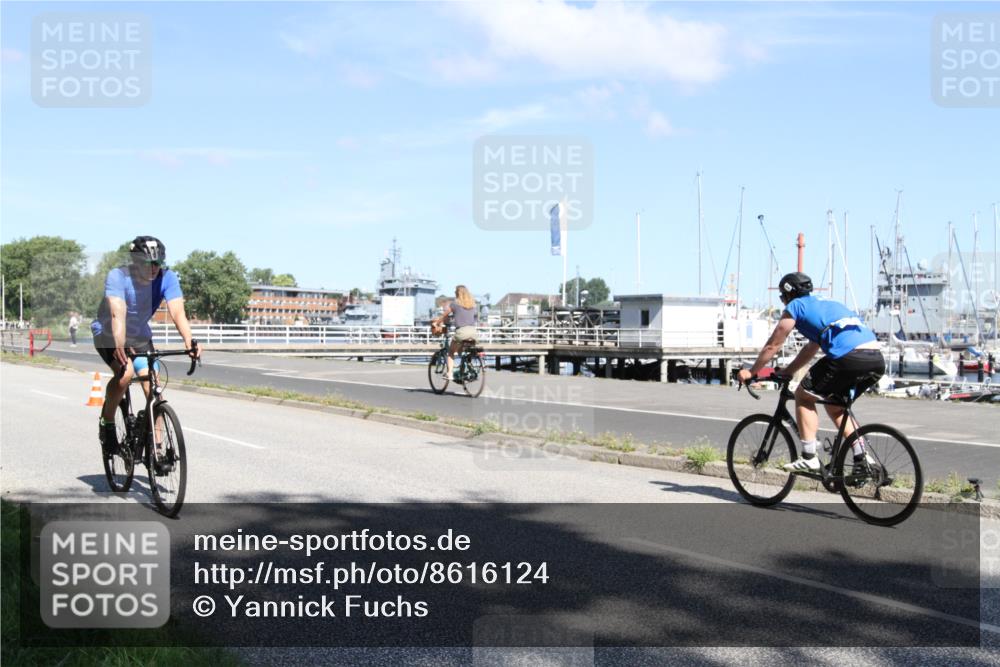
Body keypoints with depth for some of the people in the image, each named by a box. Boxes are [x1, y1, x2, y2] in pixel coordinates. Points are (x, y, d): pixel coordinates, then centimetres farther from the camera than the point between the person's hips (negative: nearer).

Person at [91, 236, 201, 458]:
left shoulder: (167, 278, -20)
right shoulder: (117, 277, -29)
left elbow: (177, 312, -32)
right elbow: (118, 313, -42)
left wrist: (189, 342, -49)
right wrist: (120, 346, -58)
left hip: (140, 337, 4)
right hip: (108, 335, -3)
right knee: (125, 372, -31)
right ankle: (107, 422, -7)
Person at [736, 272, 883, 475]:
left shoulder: (796, 306, 11)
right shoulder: (825, 304, 33)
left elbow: (772, 346, 15)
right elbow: (811, 349, 40)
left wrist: (751, 372, 26)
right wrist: (786, 373, 45)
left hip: (849, 358, -8)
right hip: (877, 361, 8)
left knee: (803, 396, 10)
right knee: (834, 405, 26)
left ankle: (809, 458, 4)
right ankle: (862, 458, 16)